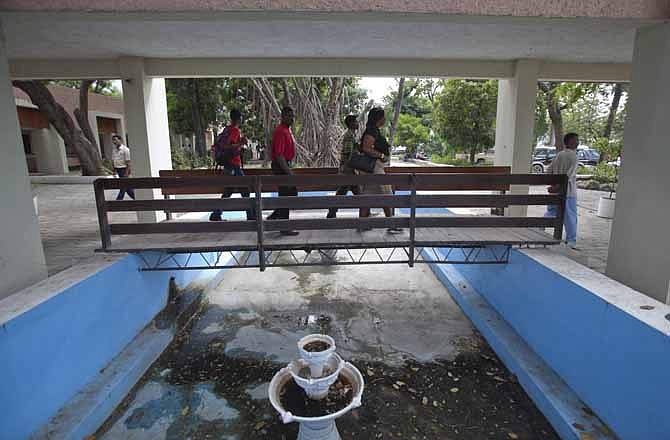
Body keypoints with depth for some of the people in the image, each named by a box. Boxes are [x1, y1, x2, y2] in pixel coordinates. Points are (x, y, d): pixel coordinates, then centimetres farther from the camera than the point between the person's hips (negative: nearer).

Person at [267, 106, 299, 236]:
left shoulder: (287, 130, 15)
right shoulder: (281, 131, -17)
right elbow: (279, 155, -24)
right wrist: (288, 172, -25)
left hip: (285, 166, 10)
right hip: (281, 167, -10)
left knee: (292, 192, 16)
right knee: (285, 196, -4)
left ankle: (274, 216, 23)